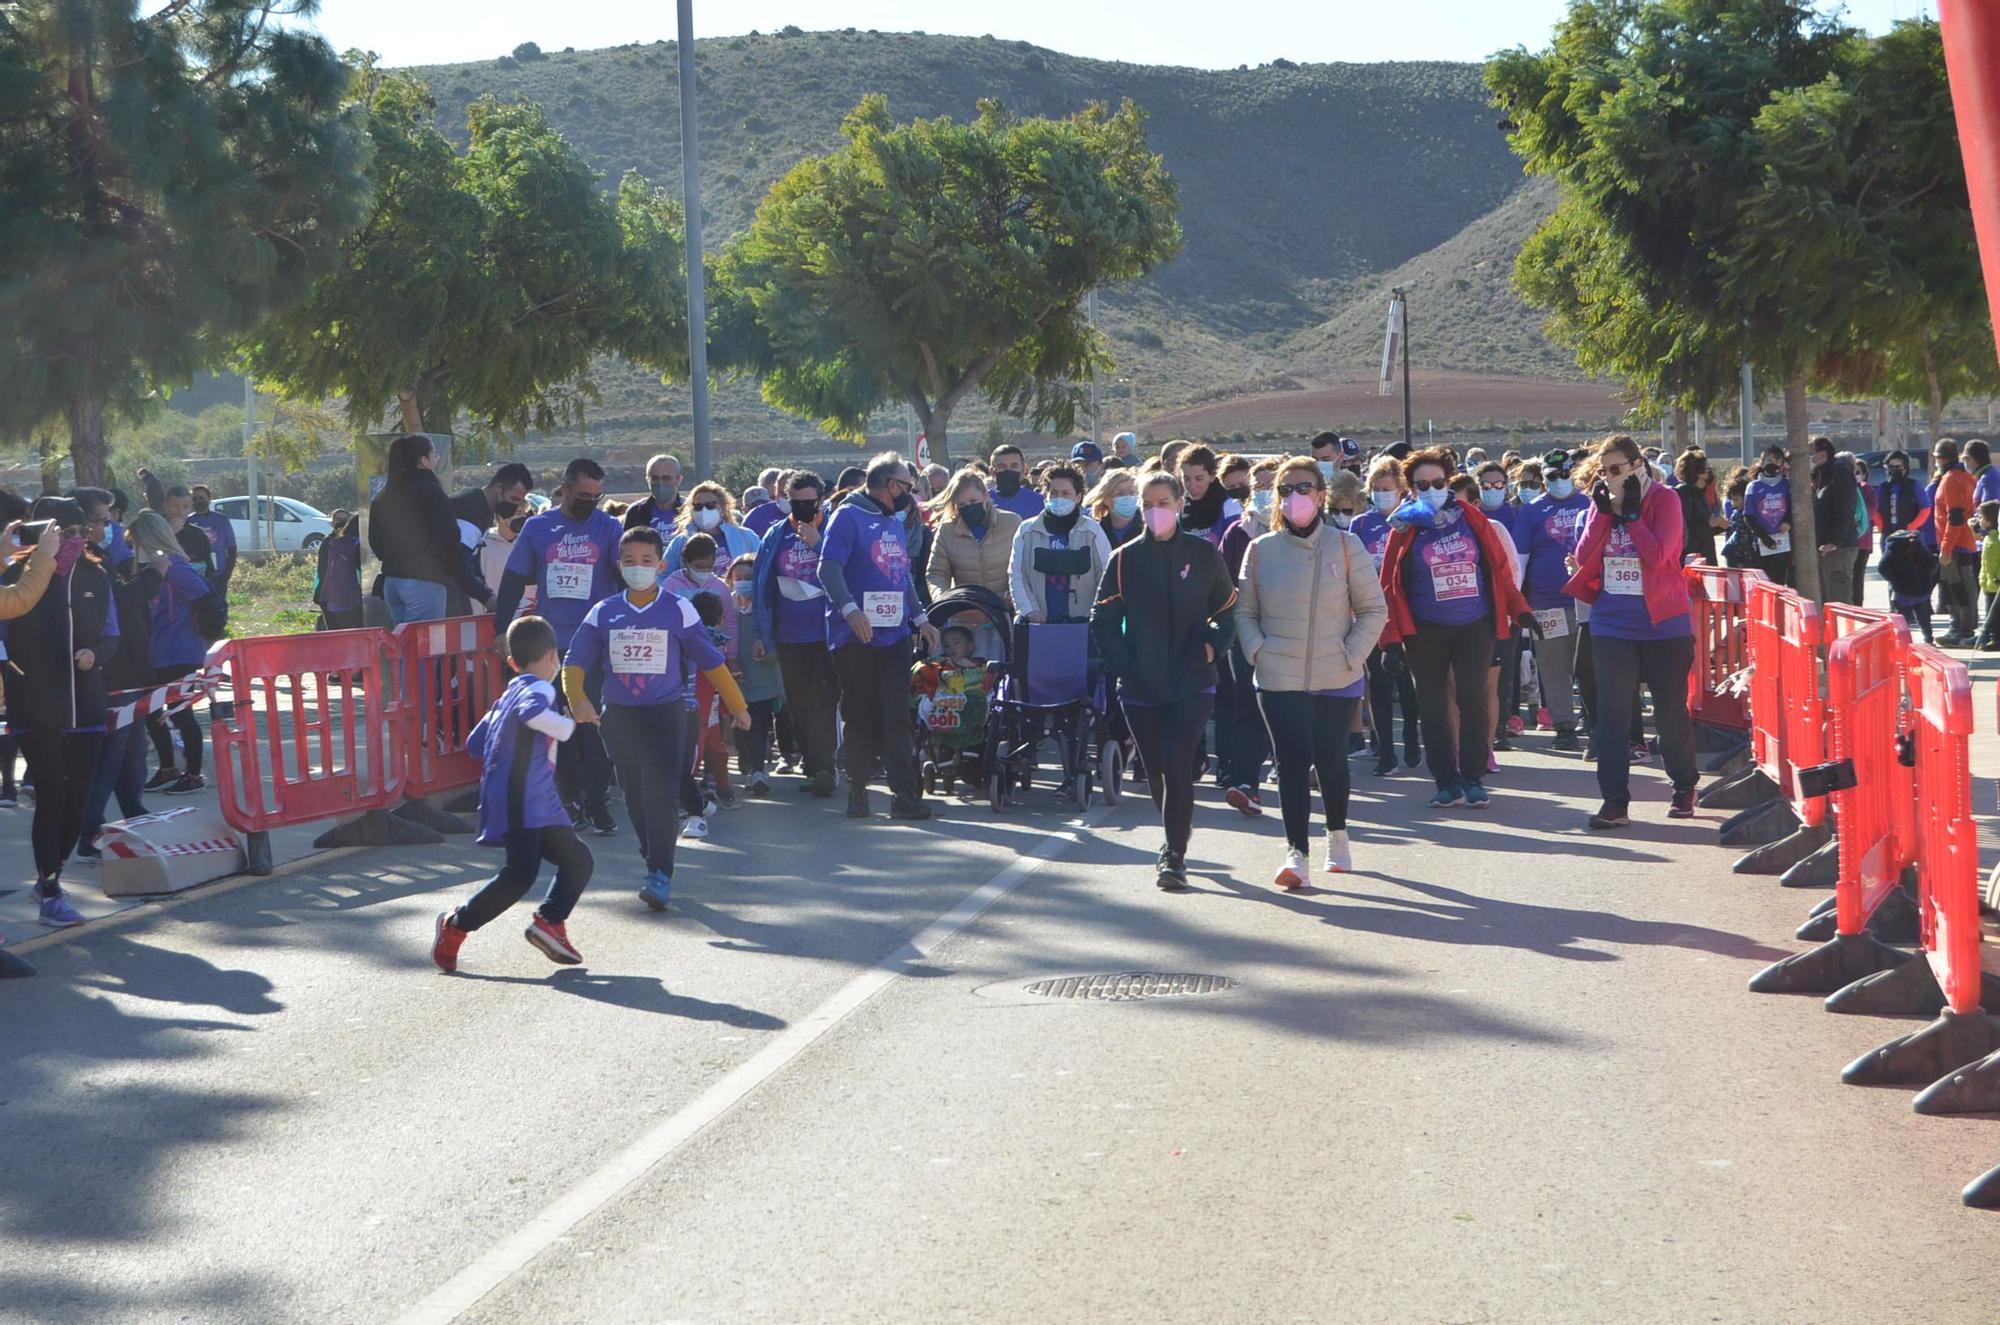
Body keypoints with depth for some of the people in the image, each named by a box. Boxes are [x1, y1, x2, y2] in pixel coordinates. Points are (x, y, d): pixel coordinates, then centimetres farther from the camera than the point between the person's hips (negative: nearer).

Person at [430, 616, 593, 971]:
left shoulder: (509, 695, 21)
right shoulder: (538, 688, -8)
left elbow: (474, 744, 23)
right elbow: (533, 713, -33)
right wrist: (567, 726, -18)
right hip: (520, 802, -10)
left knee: (577, 859, 10)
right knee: (520, 874, -17)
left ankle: (549, 922, 2)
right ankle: (455, 924, -5)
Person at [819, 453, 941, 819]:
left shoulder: (896, 522, 18)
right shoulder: (848, 517, -6)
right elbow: (828, 569, -16)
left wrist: (919, 617, 22)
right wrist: (850, 609, -28)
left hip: (894, 635, 6)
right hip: (856, 637, -6)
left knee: (896, 718, 0)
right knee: (860, 718, 2)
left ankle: (905, 795, -3)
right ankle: (857, 793, 12)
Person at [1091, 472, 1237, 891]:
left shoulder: (1203, 555, 3)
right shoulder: (1125, 559, 4)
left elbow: (1228, 609, 12)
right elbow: (1103, 620, 6)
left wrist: (1214, 645, -6)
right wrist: (1122, 664, -7)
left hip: (1191, 683, -2)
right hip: (1140, 685, 2)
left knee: (1178, 765, -13)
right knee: (1155, 770, 10)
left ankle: (1174, 856, -11)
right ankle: (1177, 833, 34)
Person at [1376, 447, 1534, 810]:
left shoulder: (1471, 519, 2)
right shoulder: (1405, 529, -1)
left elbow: (1499, 567, 6)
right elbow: (1391, 586, -2)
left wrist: (1518, 610, 2)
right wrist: (1393, 637, -8)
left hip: (1475, 627, 0)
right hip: (1426, 631, 0)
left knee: (1473, 700, -4)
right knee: (1433, 707, 3)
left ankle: (1473, 778, 6)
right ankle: (1447, 782, 10)